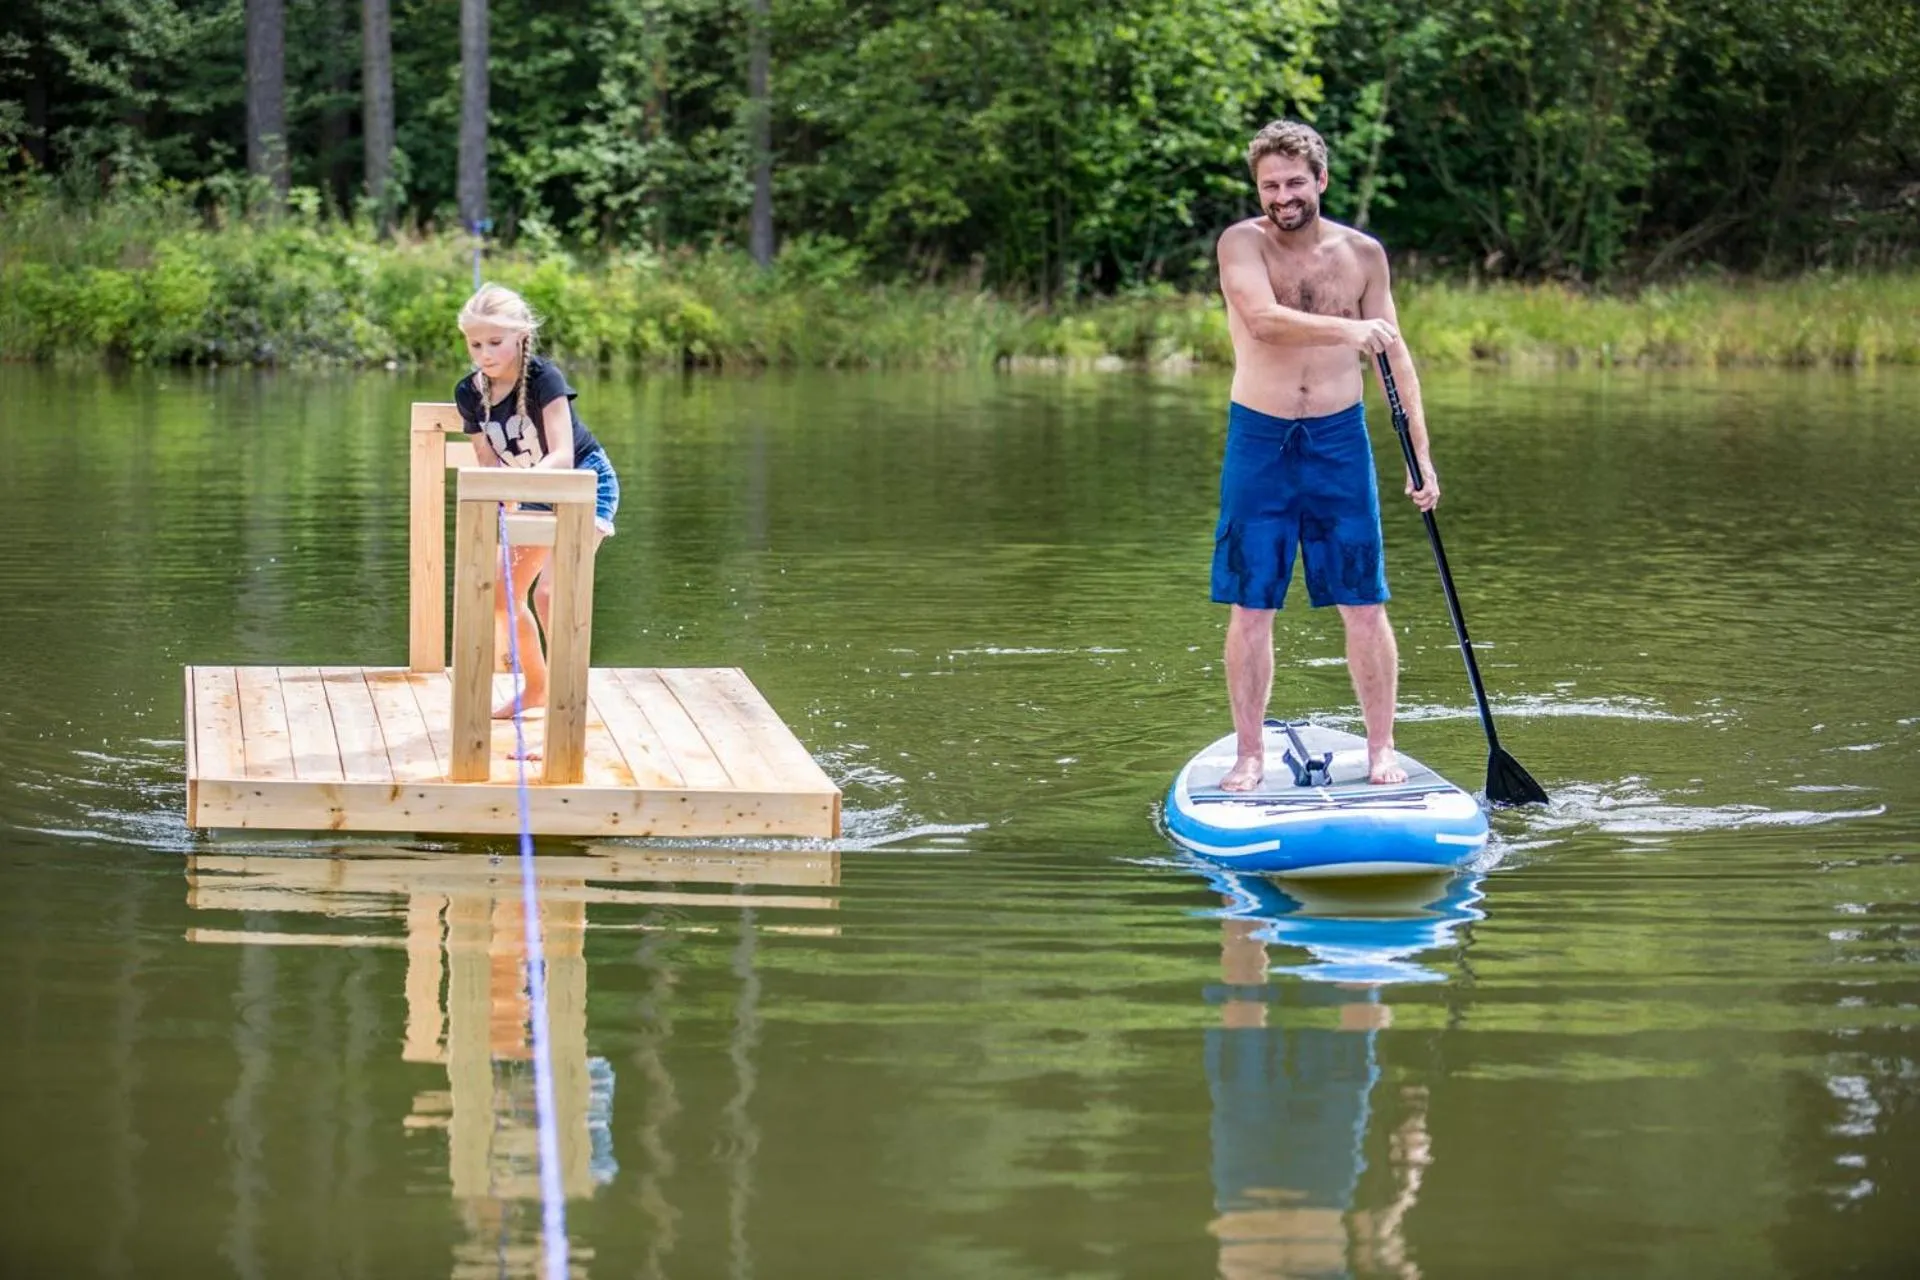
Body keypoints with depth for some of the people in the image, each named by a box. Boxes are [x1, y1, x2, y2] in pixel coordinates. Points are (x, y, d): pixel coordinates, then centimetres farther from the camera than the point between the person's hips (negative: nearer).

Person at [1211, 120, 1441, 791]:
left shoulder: (1362, 254, 4)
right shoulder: (1242, 244, -5)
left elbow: (1393, 355, 8)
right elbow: (1264, 321, -23)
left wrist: (1420, 452, 2)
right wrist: (1350, 330, -33)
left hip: (1339, 438, 2)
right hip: (1259, 439, -2)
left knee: (1364, 605, 1)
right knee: (1250, 606, 1)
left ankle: (1381, 749, 11)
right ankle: (1249, 756, 10)